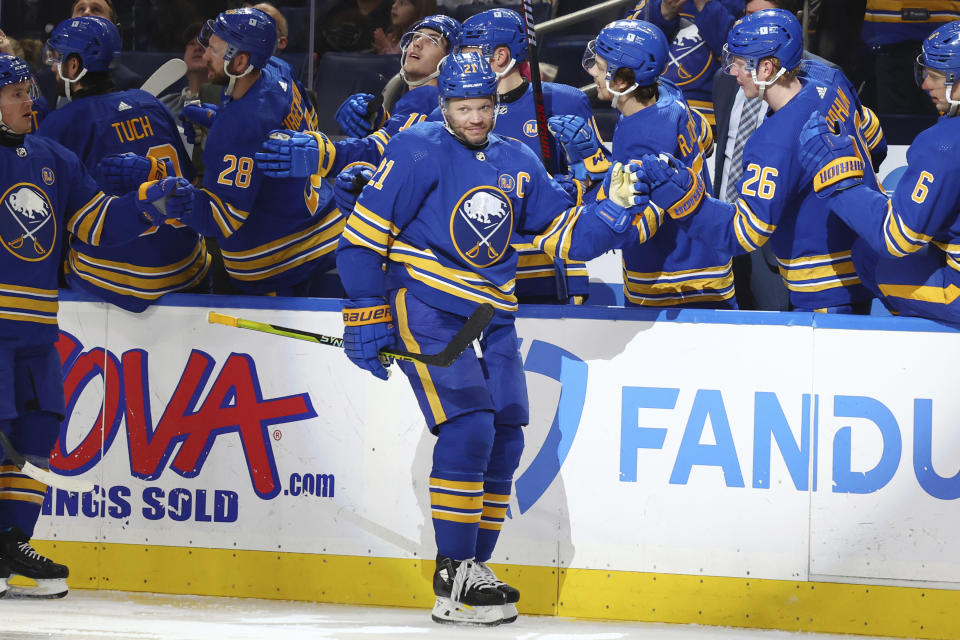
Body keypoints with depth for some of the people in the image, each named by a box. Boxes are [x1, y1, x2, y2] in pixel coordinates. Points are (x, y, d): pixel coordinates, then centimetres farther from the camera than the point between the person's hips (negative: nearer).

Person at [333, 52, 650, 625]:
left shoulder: (518, 163, 8)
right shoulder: (419, 152, -9)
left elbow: (564, 231, 9)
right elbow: (364, 235, -9)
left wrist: (614, 213, -11)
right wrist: (367, 317, -11)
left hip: (491, 315, 7)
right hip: (425, 307, -7)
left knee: (504, 439, 4)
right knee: (467, 426, -18)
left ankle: (473, 567, 17)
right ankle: (452, 576, -13)